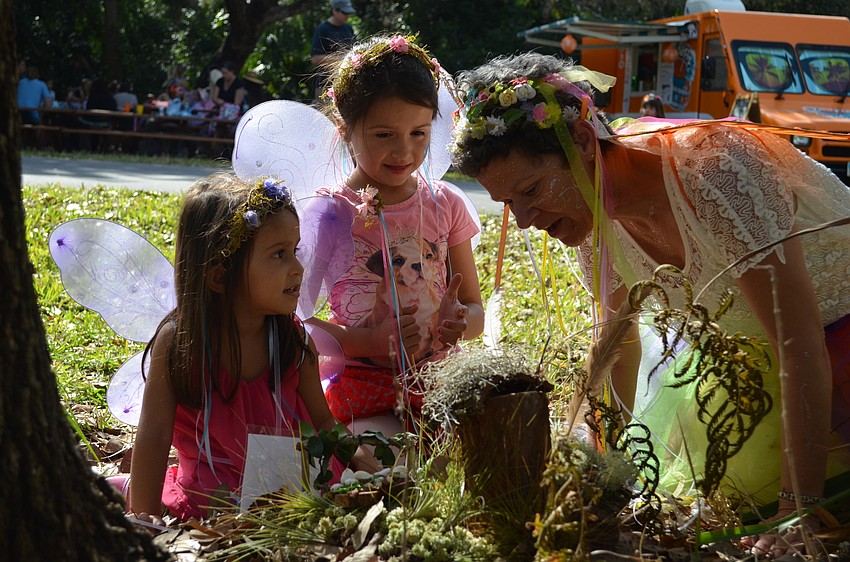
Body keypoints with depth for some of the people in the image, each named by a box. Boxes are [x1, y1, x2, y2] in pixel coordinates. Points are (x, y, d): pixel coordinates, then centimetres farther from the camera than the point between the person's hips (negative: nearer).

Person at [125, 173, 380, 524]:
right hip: (207, 505, -1)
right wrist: (145, 519, -18)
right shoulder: (178, 342, -11)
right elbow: (154, 438, -10)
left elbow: (321, 421, 9)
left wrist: (354, 453, -12)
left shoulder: (295, 340, -2)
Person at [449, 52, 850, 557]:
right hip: (756, 357, 7)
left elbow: (799, 344, -34)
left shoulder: (711, 170, -35)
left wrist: (801, 511, -34)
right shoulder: (592, 204, -11)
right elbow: (617, 339, 6)